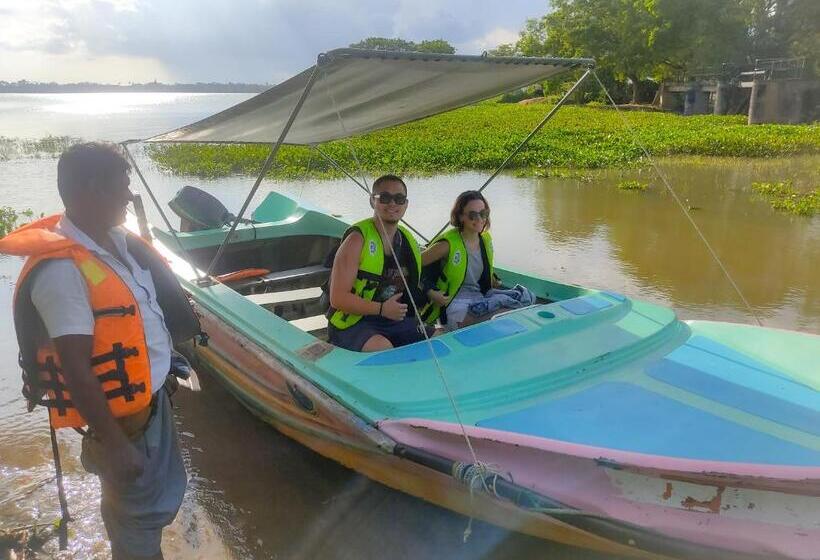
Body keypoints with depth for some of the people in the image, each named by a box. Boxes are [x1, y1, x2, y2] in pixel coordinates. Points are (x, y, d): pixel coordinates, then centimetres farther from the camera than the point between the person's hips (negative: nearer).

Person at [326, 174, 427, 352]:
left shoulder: (408, 241, 10)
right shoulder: (357, 239, -11)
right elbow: (338, 298, -16)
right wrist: (381, 309, -22)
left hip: (397, 321, 7)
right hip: (354, 323, -7)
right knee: (382, 348, -36)